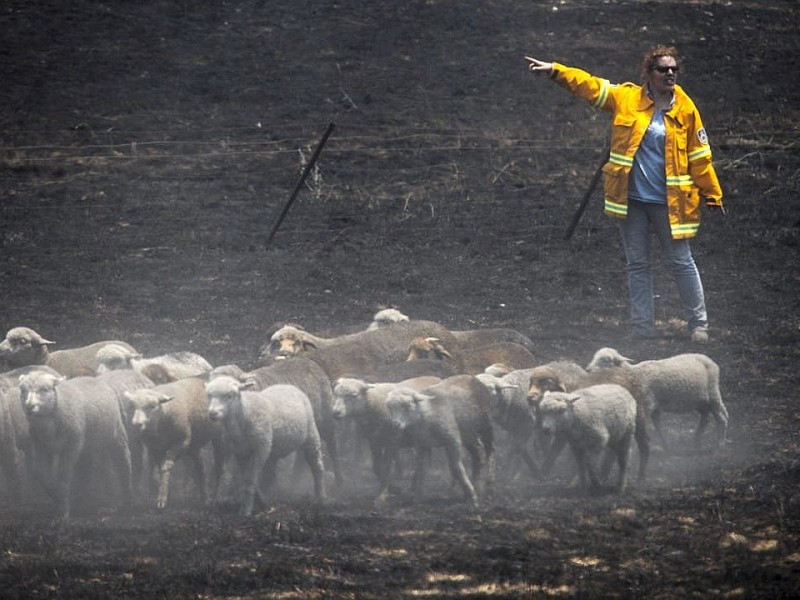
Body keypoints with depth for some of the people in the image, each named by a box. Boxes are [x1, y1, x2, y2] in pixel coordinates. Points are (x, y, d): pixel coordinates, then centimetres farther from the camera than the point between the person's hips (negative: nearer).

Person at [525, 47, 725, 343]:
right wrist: (555, 71, -5)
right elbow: (589, 86, 4)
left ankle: (699, 324, 11)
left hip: (668, 201, -2)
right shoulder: (626, 98, 1)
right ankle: (642, 328, 13)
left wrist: (712, 195, 6)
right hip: (632, 199, 2)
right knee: (637, 265, 7)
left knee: (681, 262, 2)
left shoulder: (685, 109, -1)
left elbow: (699, 156, 3)